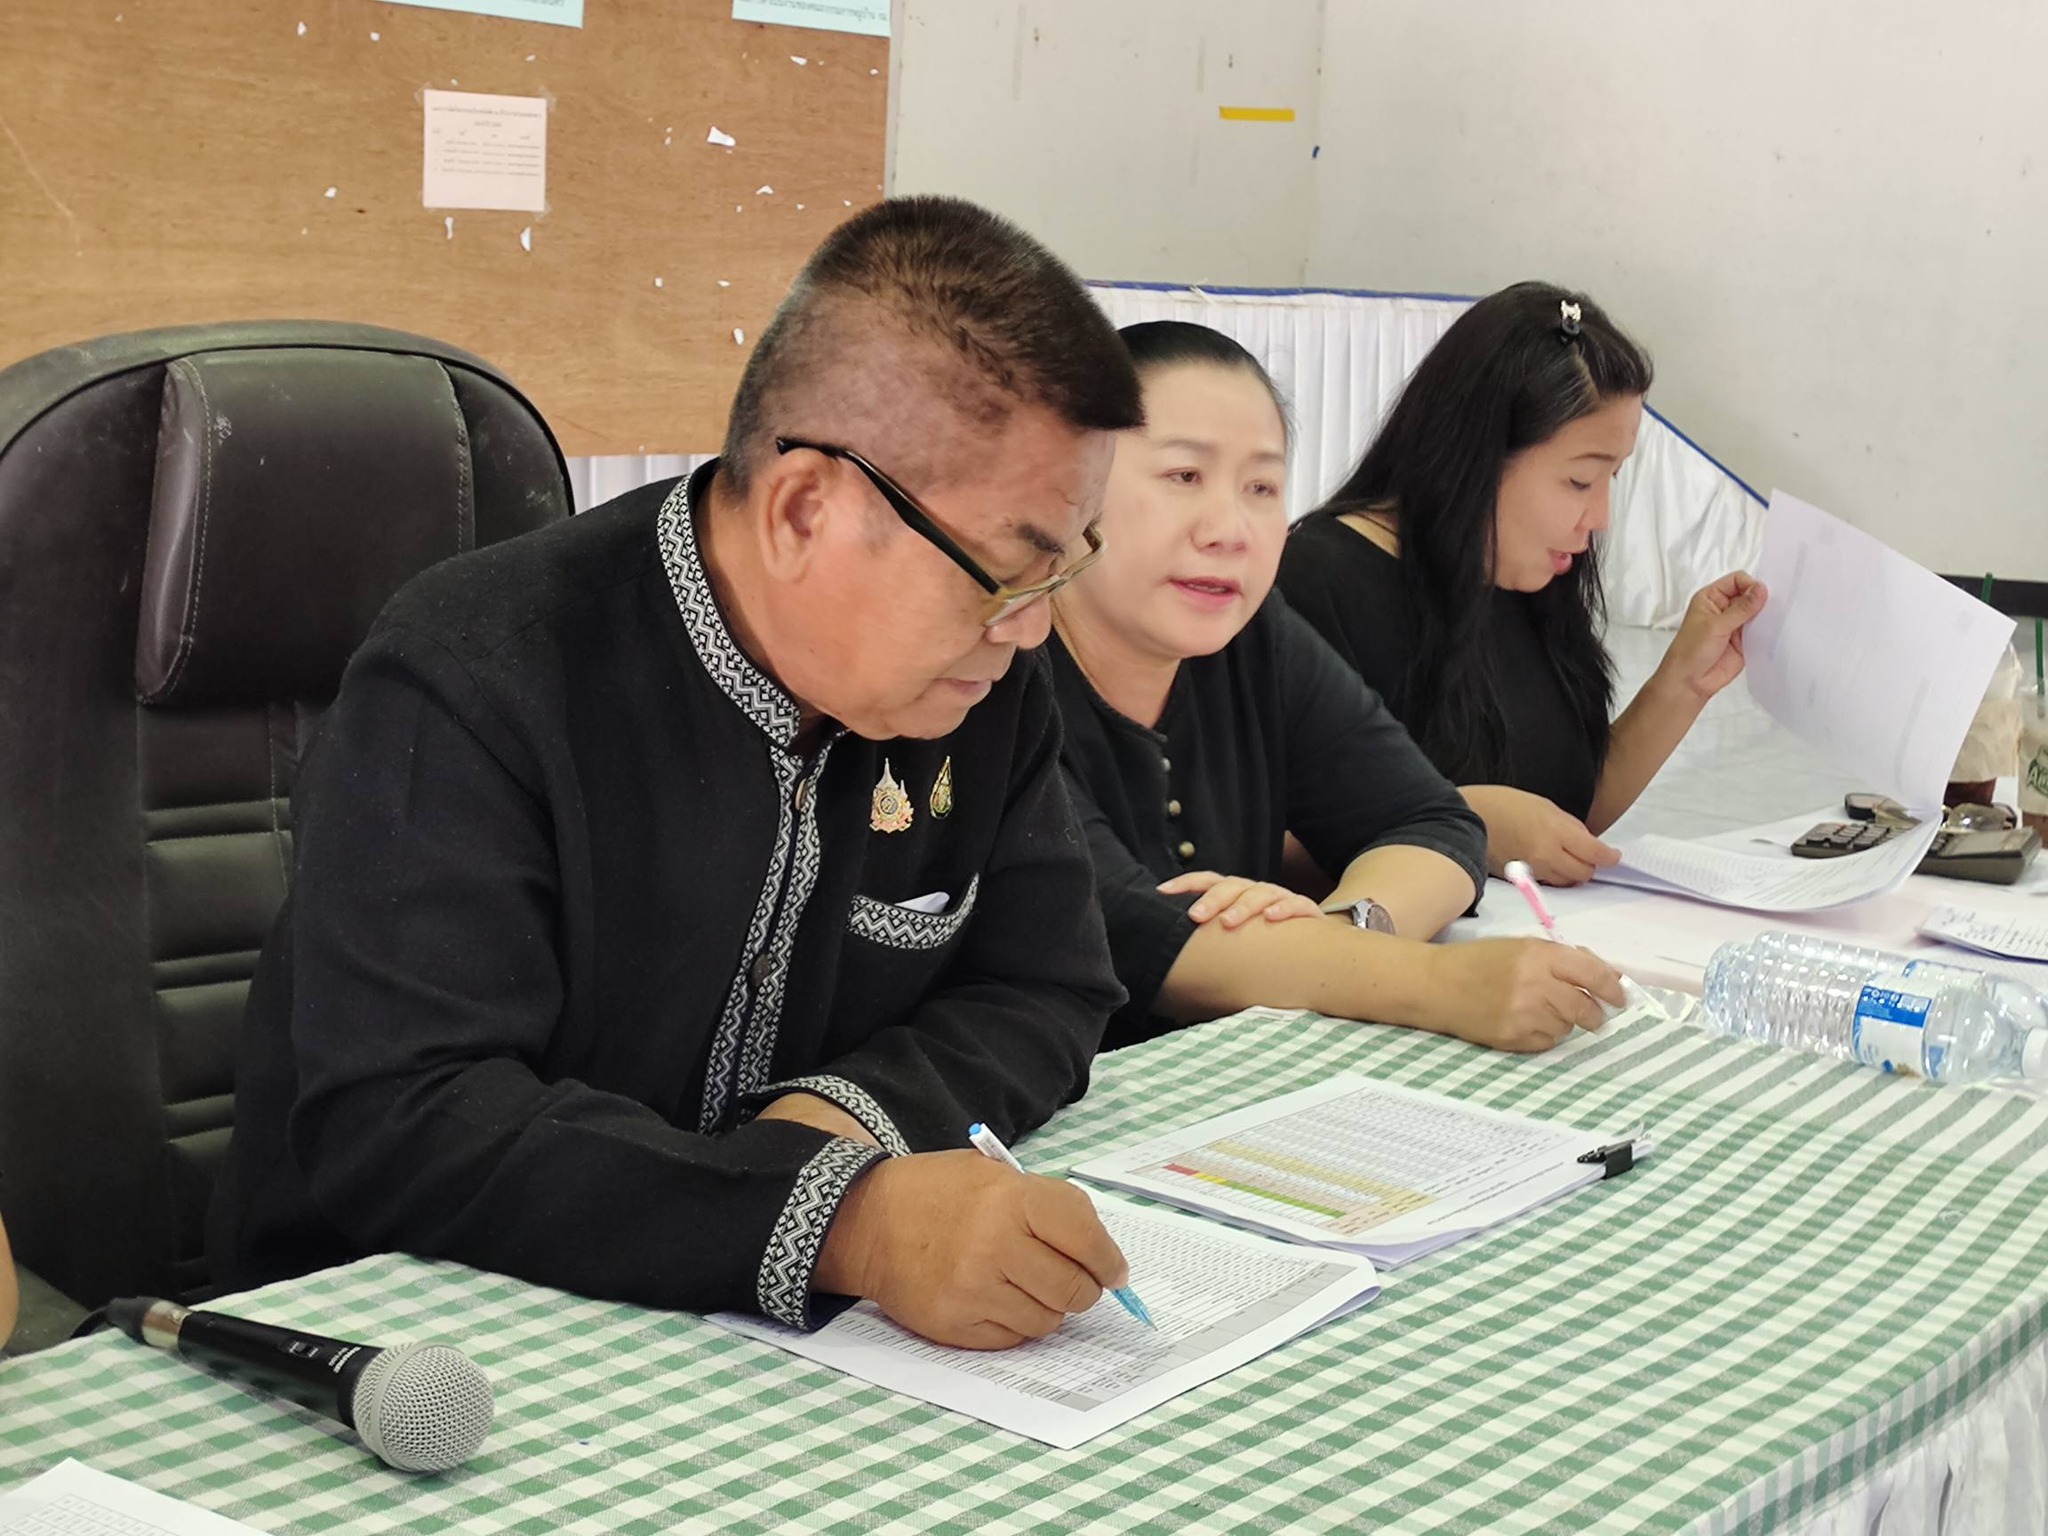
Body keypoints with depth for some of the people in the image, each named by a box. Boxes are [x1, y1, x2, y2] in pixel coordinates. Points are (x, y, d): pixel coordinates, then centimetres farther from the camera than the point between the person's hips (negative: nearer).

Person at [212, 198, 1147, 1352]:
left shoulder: (988, 686, 0)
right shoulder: (469, 690, -19)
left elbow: (1048, 993, 5)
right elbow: (396, 1126, -27)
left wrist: (854, 1115, -17)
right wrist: (839, 1221, -38)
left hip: (764, 1348, 4)